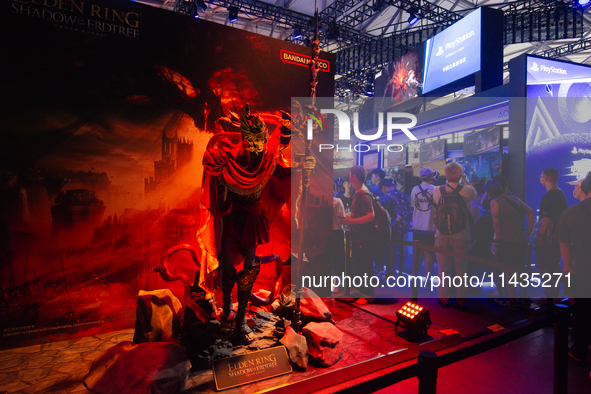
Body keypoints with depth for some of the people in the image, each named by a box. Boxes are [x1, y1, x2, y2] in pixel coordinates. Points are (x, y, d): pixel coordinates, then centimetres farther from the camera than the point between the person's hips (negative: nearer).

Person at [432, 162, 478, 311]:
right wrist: (465, 180, 27)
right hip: (461, 236, -1)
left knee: (443, 268, 12)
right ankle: (461, 300, 19)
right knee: (461, 269, 10)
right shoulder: (466, 190, -9)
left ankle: (444, 298, 22)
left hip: (442, 235, 2)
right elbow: (474, 193, 15)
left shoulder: (437, 191, -4)